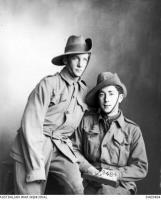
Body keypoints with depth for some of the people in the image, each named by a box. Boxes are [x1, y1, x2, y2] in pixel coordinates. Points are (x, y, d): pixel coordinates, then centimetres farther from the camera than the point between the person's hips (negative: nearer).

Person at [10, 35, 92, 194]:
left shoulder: (84, 91, 10)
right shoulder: (49, 84, -8)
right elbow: (31, 125, -14)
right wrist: (37, 168, -17)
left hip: (61, 148, 4)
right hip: (33, 146, -4)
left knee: (77, 188, -16)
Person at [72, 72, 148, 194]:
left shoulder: (133, 130, 3)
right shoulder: (86, 120, 7)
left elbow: (141, 168, 3)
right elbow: (74, 148, 10)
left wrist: (117, 173, -11)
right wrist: (87, 168, -6)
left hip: (120, 185, -1)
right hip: (89, 184, 1)